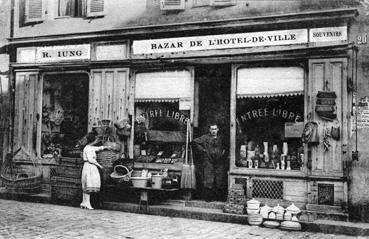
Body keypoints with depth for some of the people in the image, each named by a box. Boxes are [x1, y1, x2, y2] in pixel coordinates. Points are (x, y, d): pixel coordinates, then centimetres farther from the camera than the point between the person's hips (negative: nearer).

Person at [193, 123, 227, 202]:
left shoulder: (221, 138, 13)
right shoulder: (205, 137, 1)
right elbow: (195, 142, 0)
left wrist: (224, 151, 12)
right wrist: (202, 150, -3)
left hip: (220, 162, 3)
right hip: (208, 161, -3)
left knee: (220, 180, 1)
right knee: (208, 180, -6)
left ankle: (220, 197, 9)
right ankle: (208, 197, 2)